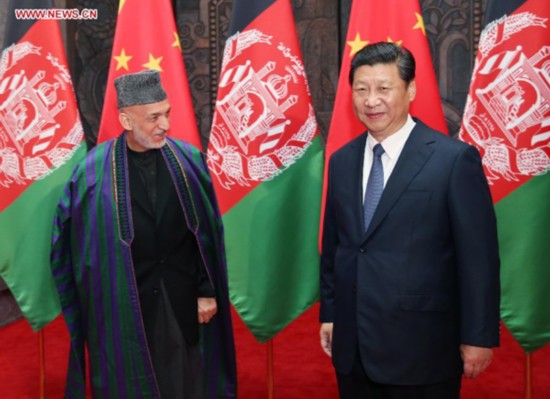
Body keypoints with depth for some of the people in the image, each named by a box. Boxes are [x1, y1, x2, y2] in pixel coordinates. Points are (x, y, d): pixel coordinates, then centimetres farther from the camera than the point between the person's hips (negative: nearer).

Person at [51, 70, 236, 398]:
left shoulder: (189, 160, -3)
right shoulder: (95, 171, -10)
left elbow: (206, 235, 1)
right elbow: (82, 247, -4)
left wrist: (207, 291, -1)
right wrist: (96, 307, -4)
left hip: (182, 299, 2)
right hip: (123, 305, -1)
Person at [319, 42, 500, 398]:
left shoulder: (455, 159, -10)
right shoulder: (341, 161, 7)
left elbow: (479, 257, -9)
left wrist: (479, 337, -8)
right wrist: (329, 314, 14)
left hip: (421, 348, -5)